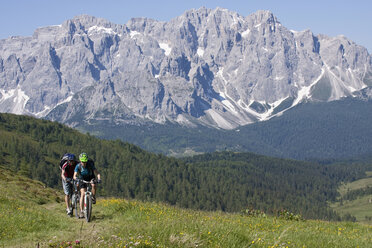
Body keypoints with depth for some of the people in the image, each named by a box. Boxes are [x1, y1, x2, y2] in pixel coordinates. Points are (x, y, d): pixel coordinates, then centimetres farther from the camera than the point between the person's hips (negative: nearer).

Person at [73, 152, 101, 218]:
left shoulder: (90, 164, -26)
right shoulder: (78, 166, -22)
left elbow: (97, 173, -30)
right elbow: (75, 176, -28)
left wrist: (99, 179, -50)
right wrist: (76, 178, -51)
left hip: (90, 178, 0)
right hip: (82, 179, 0)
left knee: (93, 185, -35)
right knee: (83, 194, -15)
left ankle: (93, 197, -9)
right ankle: (81, 211, -10)